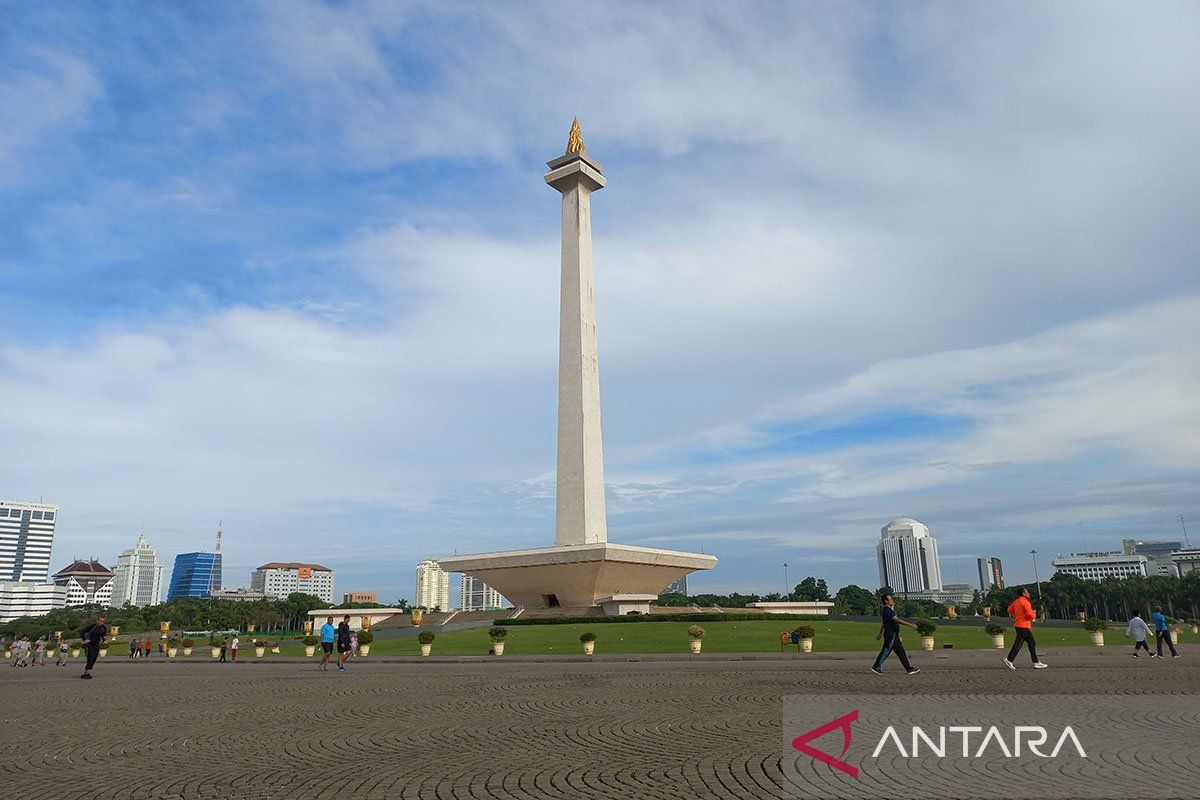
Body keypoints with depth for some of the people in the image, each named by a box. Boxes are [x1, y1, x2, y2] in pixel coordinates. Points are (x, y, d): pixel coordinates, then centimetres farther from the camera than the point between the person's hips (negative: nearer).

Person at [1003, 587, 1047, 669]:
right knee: (1018, 644, -8)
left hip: (1018, 625, 10)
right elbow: (1030, 614, -20)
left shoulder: (1016, 601, 12)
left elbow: (1010, 610, 21)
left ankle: (1036, 663, 17)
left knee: (1032, 643, 14)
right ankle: (1009, 660, -9)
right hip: (1023, 626, -10)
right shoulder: (1025, 602, -15)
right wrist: (1034, 615, 2)